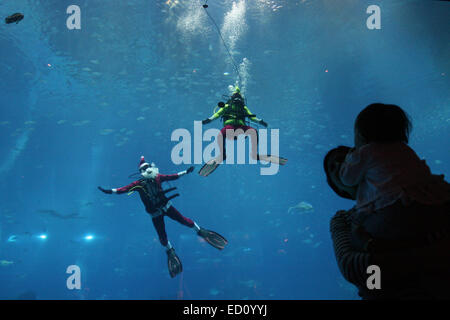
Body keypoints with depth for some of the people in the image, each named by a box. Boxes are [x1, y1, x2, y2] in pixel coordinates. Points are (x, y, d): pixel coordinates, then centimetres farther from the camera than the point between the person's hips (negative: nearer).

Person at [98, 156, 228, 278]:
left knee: (183, 220, -4)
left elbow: (173, 177, 4)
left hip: (166, 206, 2)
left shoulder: (157, 177, -5)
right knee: (162, 237, 3)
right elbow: (124, 189, -15)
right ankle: (170, 251, 28)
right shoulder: (138, 184, -12)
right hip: (155, 213, -1)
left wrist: (186, 172, 6)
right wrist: (109, 191, -25)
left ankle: (200, 231, 17)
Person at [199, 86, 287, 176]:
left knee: (253, 131, -30)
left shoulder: (244, 108, 29)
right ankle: (222, 155, -17)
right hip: (229, 126, -2)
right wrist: (209, 119, -3)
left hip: (241, 127, 2)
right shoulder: (226, 106, 24)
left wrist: (260, 121, 4)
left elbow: (251, 117, 22)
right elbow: (217, 114, 15)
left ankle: (254, 154, -21)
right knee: (221, 134, -37)